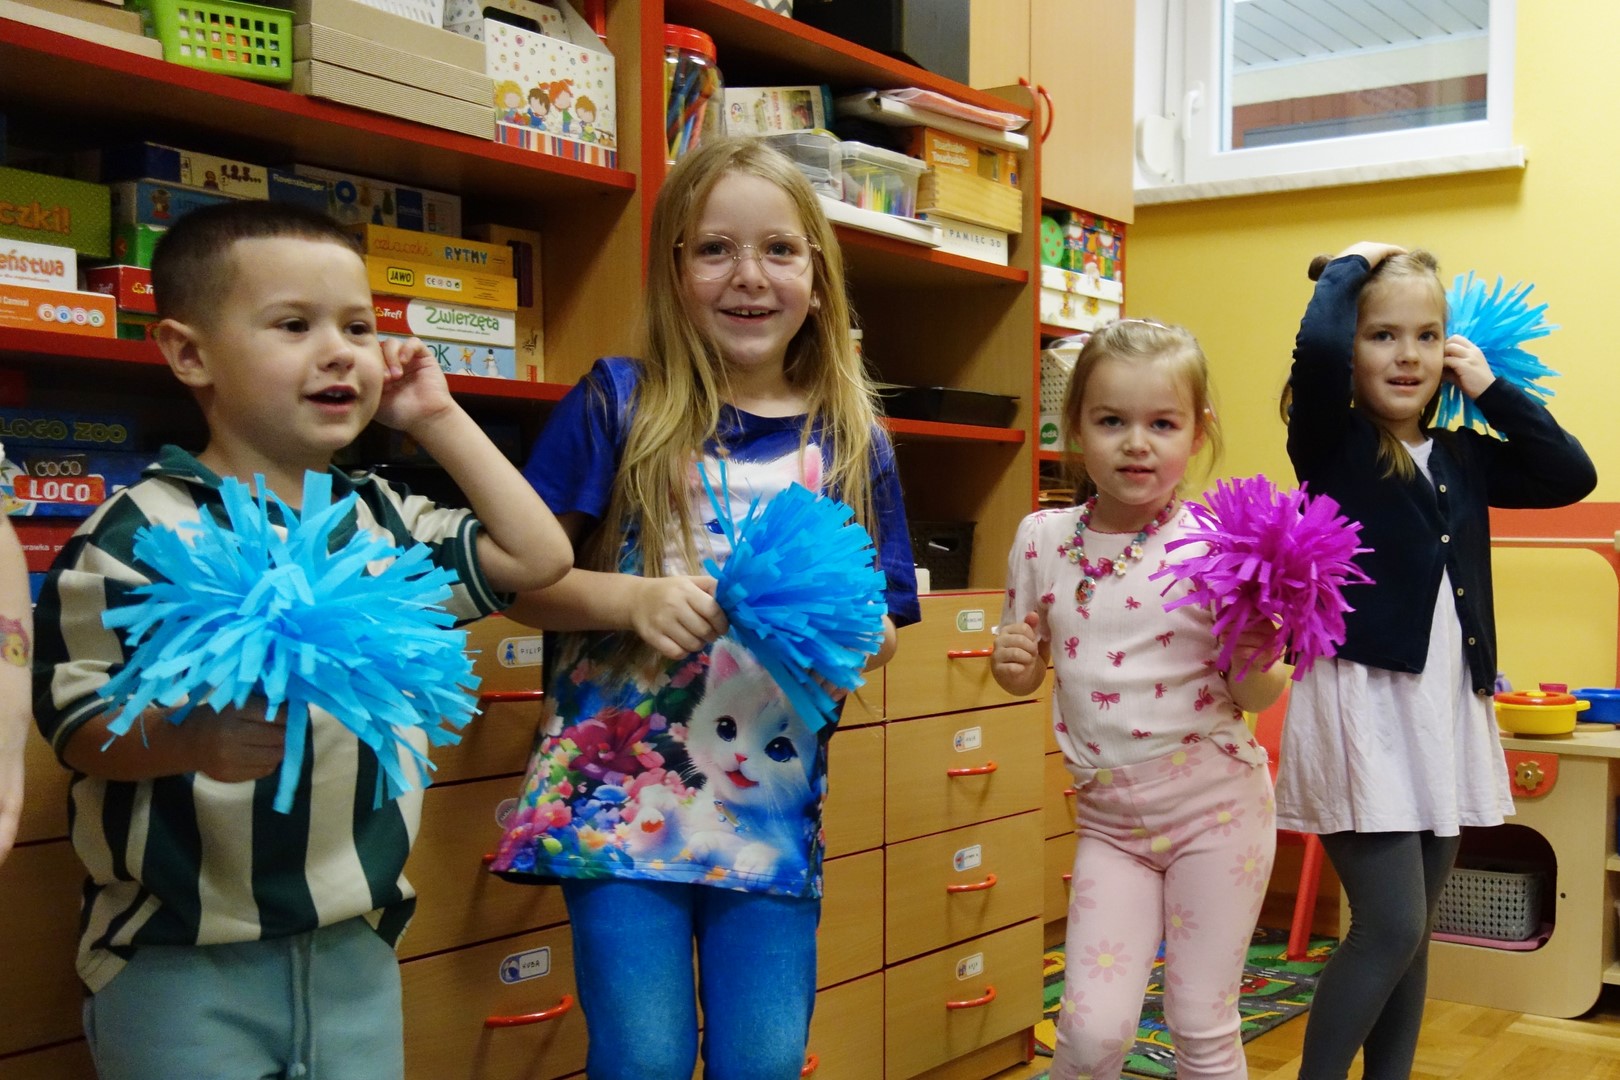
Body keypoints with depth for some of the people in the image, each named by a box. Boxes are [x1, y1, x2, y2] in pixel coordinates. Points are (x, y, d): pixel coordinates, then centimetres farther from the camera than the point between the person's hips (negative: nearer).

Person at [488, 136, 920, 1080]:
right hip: (622, 798, -2)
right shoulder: (618, 403, -2)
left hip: (776, 815, 3)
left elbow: (886, 629, 9)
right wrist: (631, 599, -20)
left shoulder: (851, 437, 5)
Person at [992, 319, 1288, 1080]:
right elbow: (1027, 673, 10)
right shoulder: (1042, 539, -2)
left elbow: (1255, 696, -7)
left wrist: (1255, 657, -28)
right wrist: (1011, 663, -13)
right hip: (1108, 816, 3)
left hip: (1214, 804, -2)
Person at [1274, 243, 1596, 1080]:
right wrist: (1351, 264, -7)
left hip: (1448, 707, 6)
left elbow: (1573, 477, 9)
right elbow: (1315, 345, -25)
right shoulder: (1332, 444, -6)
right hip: (1362, 699, -6)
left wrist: (1492, 390, 5)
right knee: (1389, 927, -8)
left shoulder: (1463, 457, 12)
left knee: (1410, 931, 12)